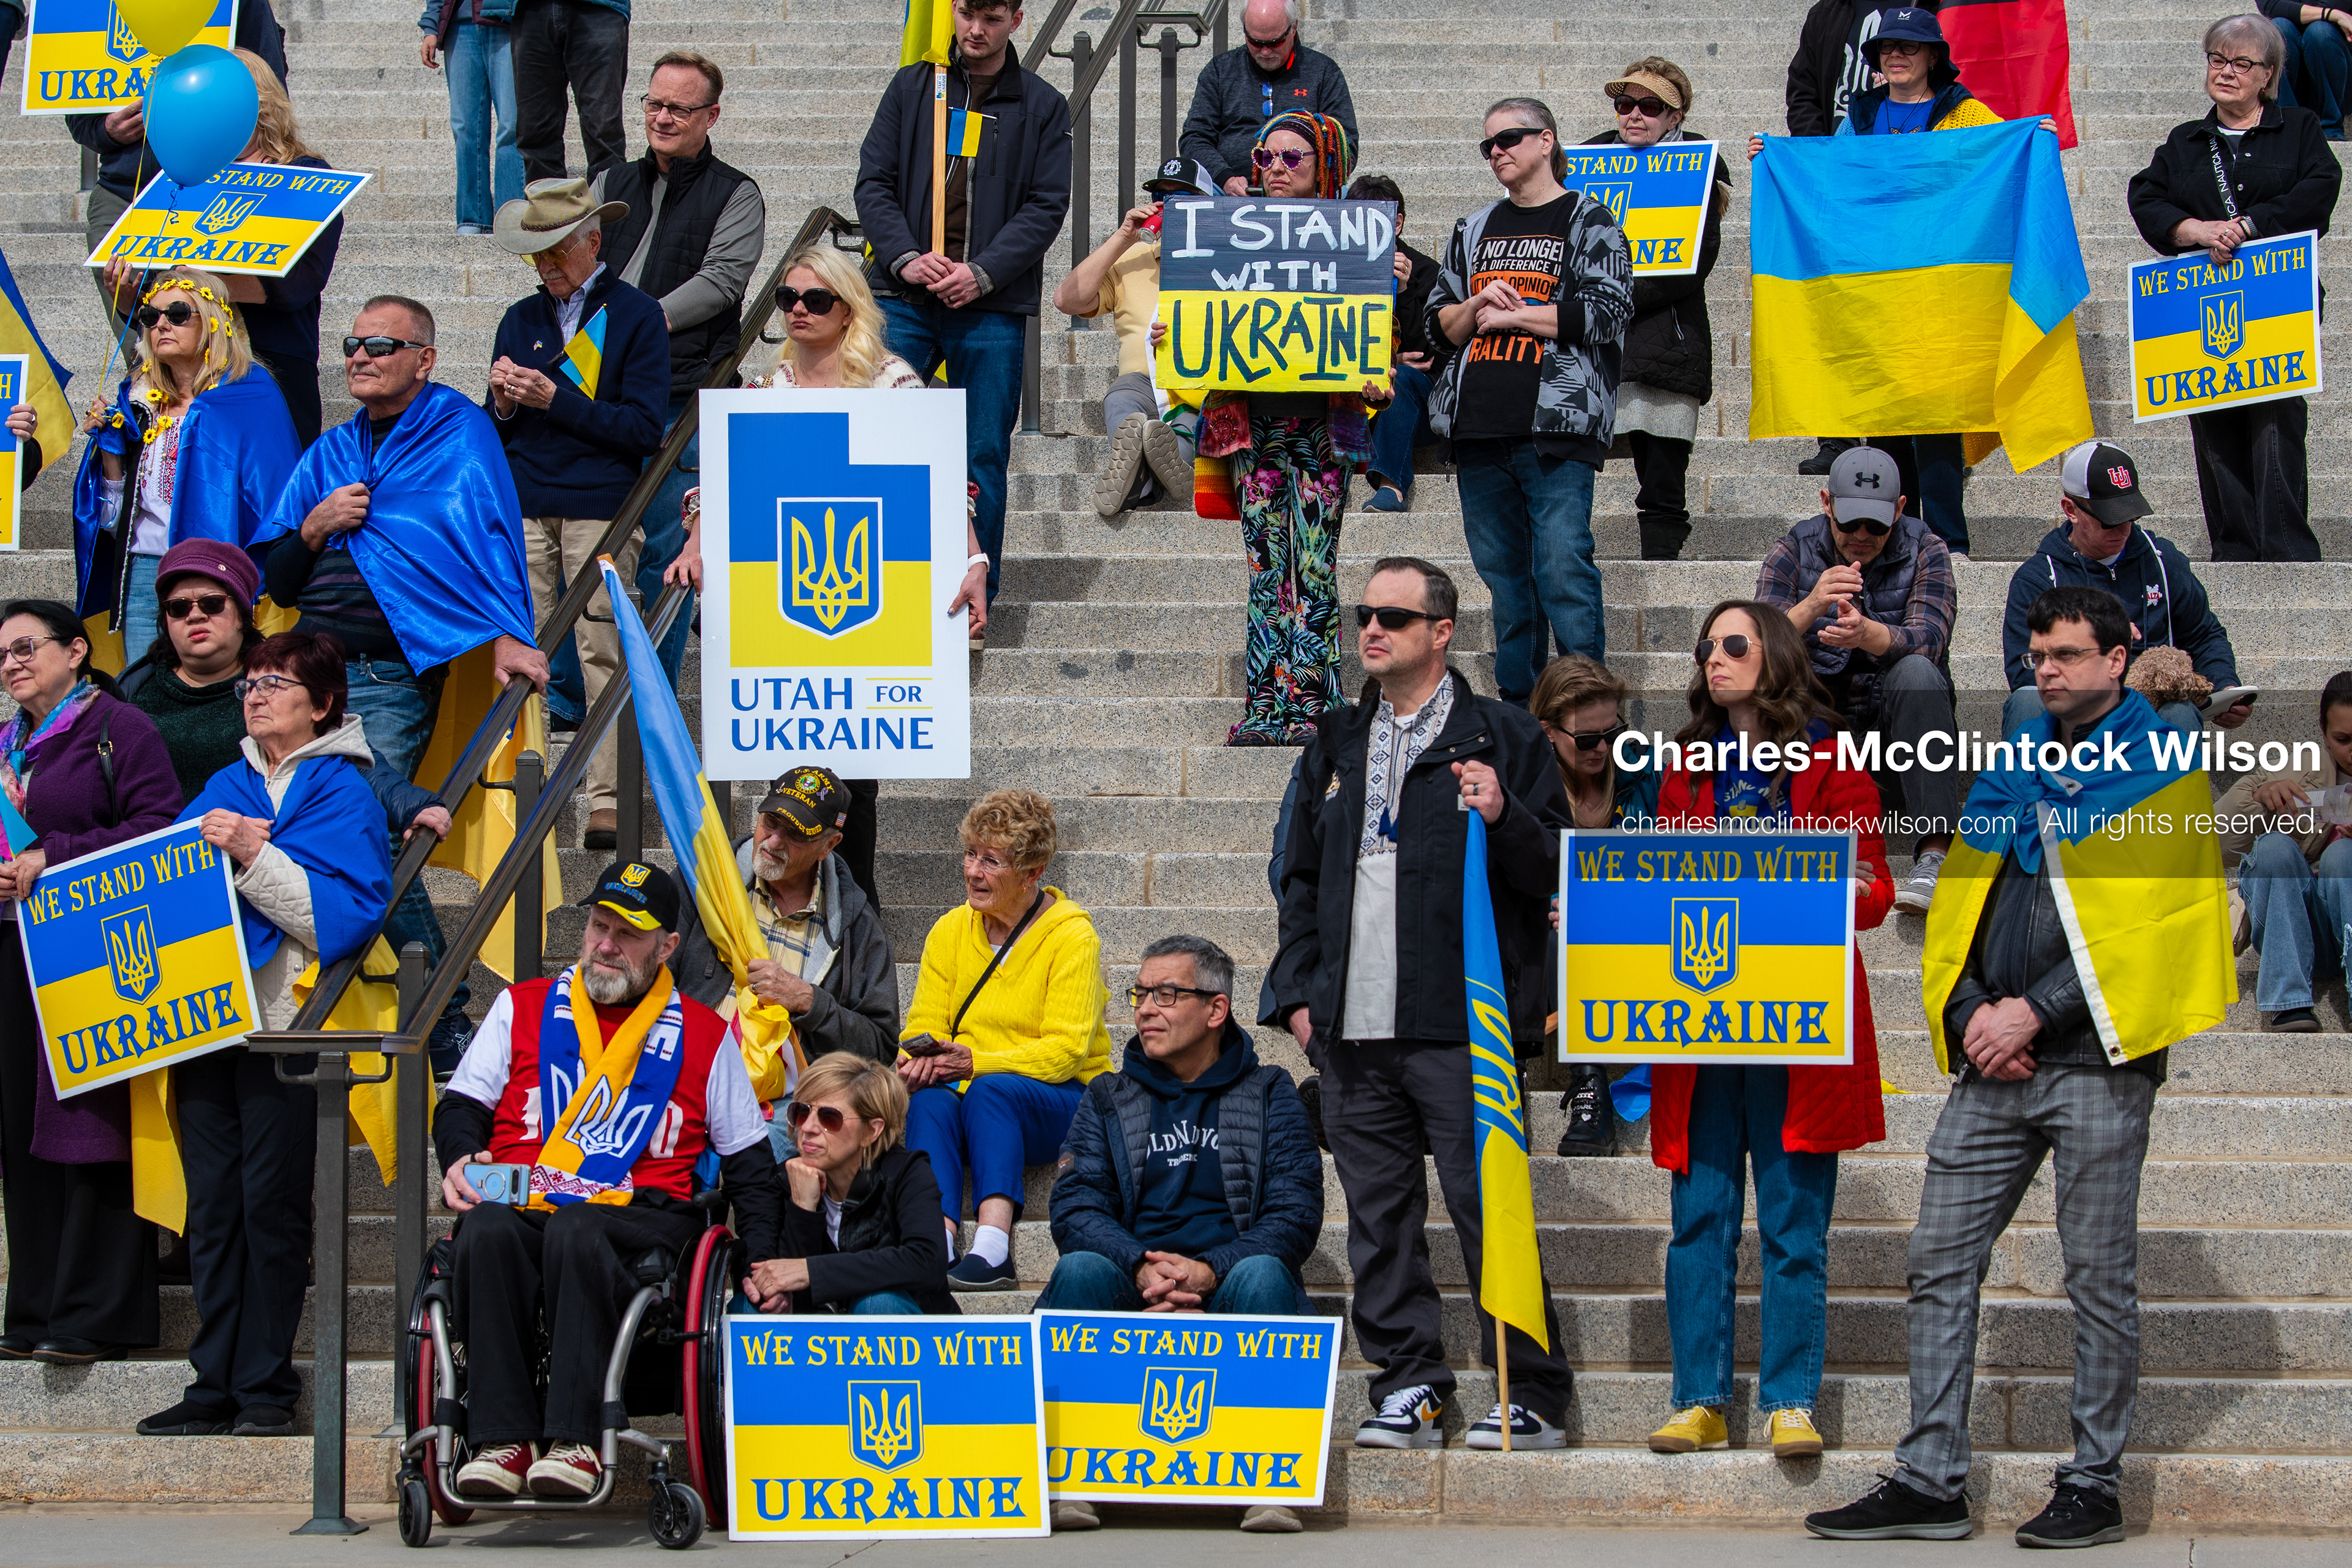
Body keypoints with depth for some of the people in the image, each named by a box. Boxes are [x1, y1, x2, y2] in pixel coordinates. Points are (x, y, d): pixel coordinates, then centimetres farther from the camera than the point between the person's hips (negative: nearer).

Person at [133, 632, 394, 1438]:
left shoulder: (344, 795, 1)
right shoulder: (224, 788, 19)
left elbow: (344, 915, -12)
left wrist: (253, 855, -16)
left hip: (283, 1018, -5)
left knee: (272, 1203, -5)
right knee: (213, 1204, 4)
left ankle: (266, 1387, 0)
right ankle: (215, 1382, 8)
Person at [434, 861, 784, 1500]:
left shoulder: (704, 1036, 17)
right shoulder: (523, 1008, 20)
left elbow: (749, 1160, 20)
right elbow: (462, 1104, 18)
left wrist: (761, 1257, 8)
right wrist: (461, 1157, -5)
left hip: (643, 1217, -1)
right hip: (523, 1205, 1)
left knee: (574, 1230, -38)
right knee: (487, 1231, -36)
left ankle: (574, 1442, -42)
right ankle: (503, 1439, -38)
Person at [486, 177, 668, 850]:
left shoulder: (636, 316, 4)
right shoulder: (521, 320, 19)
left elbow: (642, 429, -5)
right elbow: (493, 433, 20)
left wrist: (554, 399, -11)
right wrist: (503, 403, -3)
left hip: (601, 509, -4)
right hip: (522, 507, 4)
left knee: (603, 654, -8)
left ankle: (607, 801, -6)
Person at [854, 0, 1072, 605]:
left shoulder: (1043, 106, 7)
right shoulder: (911, 88, 10)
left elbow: (1046, 207, 0)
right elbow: (874, 182, 6)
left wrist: (983, 272, -13)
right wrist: (904, 257, -11)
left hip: (992, 307, -1)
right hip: (904, 302, 1)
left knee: (983, 454, 1)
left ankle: (977, 591, 9)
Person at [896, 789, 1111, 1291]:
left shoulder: (1072, 937, -7)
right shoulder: (950, 931, 9)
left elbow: (1065, 1050, -13)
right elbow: (925, 1024, 7)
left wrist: (977, 1062, -26)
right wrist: (923, 1057, -19)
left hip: (1057, 1103, -4)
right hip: (969, 1096, 4)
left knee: (991, 1090, -36)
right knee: (930, 1100, -31)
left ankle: (993, 1249, -49)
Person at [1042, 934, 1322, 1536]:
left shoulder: (1268, 1093, 12)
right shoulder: (1107, 1099, 17)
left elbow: (1296, 1212, -1)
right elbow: (1075, 1208, 3)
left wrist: (1208, 1270, -19)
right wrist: (1142, 1266, -19)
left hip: (1226, 1291, -1)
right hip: (1131, 1295, 1)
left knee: (1263, 1273, -34)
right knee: (1080, 1269, -30)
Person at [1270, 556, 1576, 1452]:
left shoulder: (1501, 739, 3)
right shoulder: (1336, 747, 19)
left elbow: (1556, 869, 0)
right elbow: (1301, 879, 24)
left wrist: (1502, 822, -19)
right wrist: (1298, 991, 14)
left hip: (1461, 1028, -5)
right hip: (1353, 1035, 6)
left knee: (1489, 1211, -7)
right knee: (1379, 1218, 6)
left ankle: (1531, 1399, -1)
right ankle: (1408, 1392, 13)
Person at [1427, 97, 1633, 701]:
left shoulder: (1588, 221, 3)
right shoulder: (1476, 228, 20)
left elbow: (1605, 312, -8)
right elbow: (1439, 320, 19)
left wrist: (1512, 315, -6)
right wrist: (1479, 305, -2)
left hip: (1556, 425, -6)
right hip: (1478, 425, 6)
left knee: (1562, 569, -14)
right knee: (1503, 573, 8)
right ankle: (1516, 712, 15)